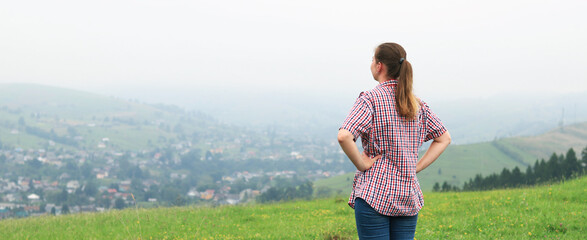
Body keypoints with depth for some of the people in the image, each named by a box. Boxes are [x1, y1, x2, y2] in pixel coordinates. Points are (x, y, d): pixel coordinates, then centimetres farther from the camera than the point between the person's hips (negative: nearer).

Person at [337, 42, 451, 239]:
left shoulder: (371, 99, -9)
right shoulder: (417, 104, 10)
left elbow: (344, 136, -23)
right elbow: (444, 138, 19)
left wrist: (362, 164, -10)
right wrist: (416, 167, 13)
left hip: (375, 193, -6)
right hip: (408, 196, 6)